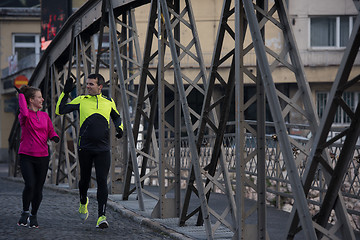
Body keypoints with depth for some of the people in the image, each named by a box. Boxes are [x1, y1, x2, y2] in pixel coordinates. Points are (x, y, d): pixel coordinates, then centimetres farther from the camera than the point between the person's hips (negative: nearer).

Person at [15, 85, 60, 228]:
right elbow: (24, 114, -28)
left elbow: (51, 131, 14)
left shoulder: (45, 116, 11)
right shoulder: (24, 116, -5)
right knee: (30, 185, -19)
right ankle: (25, 213, 3)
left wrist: (54, 137, -10)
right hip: (26, 156, -4)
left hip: (42, 157, 4)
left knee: (38, 189, 4)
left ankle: (33, 216, 22)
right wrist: (21, 94, -18)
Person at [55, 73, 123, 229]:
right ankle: (83, 202, 43)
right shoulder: (81, 100, 3)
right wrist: (65, 92, -6)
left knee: (102, 182, -10)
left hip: (103, 149, 0)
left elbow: (117, 117, 27)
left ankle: (101, 216, -11)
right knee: (85, 179, 11)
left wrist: (119, 128, 7)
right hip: (84, 148, 0)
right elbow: (59, 111, 0)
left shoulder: (109, 102, 8)